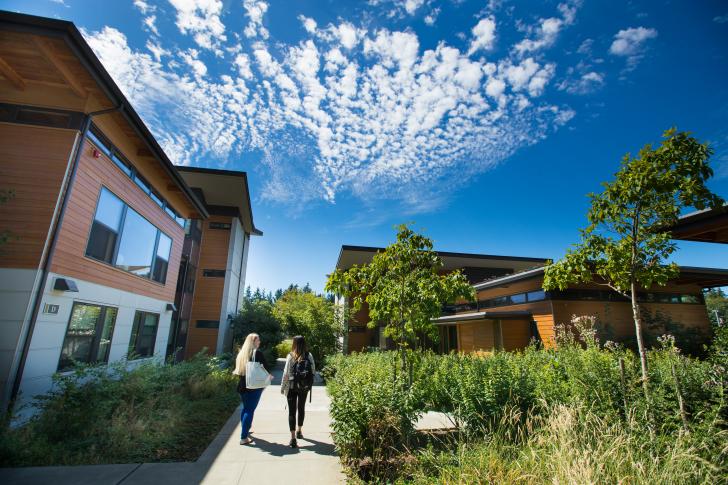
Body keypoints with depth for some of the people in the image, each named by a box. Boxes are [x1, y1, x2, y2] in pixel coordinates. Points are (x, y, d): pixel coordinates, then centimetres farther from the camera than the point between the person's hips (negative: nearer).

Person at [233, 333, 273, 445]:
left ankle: (245, 430, 37)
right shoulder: (257, 353, -12)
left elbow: (237, 369, 13)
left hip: (242, 385, 7)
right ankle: (244, 437, -2)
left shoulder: (241, 353, 7)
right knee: (250, 410, -2)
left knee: (245, 408, 22)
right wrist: (269, 376, 9)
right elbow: (265, 367, -10)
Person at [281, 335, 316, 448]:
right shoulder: (309, 356, -7)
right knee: (301, 408, 22)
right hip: (304, 387, 3)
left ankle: (293, 438, 0)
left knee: (292, 410, 4)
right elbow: (313, 371, -3)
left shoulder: (290, 356, -14)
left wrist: (282, 387, -1)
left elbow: (286, 373, -12)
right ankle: (299, 431, 39)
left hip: (292, 387, -3)